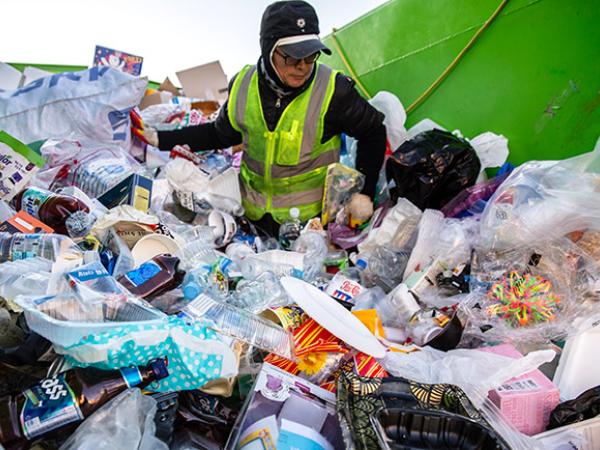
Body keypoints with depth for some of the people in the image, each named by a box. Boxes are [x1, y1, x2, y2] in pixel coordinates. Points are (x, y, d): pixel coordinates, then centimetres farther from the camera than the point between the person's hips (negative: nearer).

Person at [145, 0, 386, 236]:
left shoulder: (333, 91, -19)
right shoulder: (242, 85, -7)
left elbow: (373, 132, -4)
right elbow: (221, 133, 10)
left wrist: (365, 192, -9)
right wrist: (161, 139, 6)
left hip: (312, 217, -3)